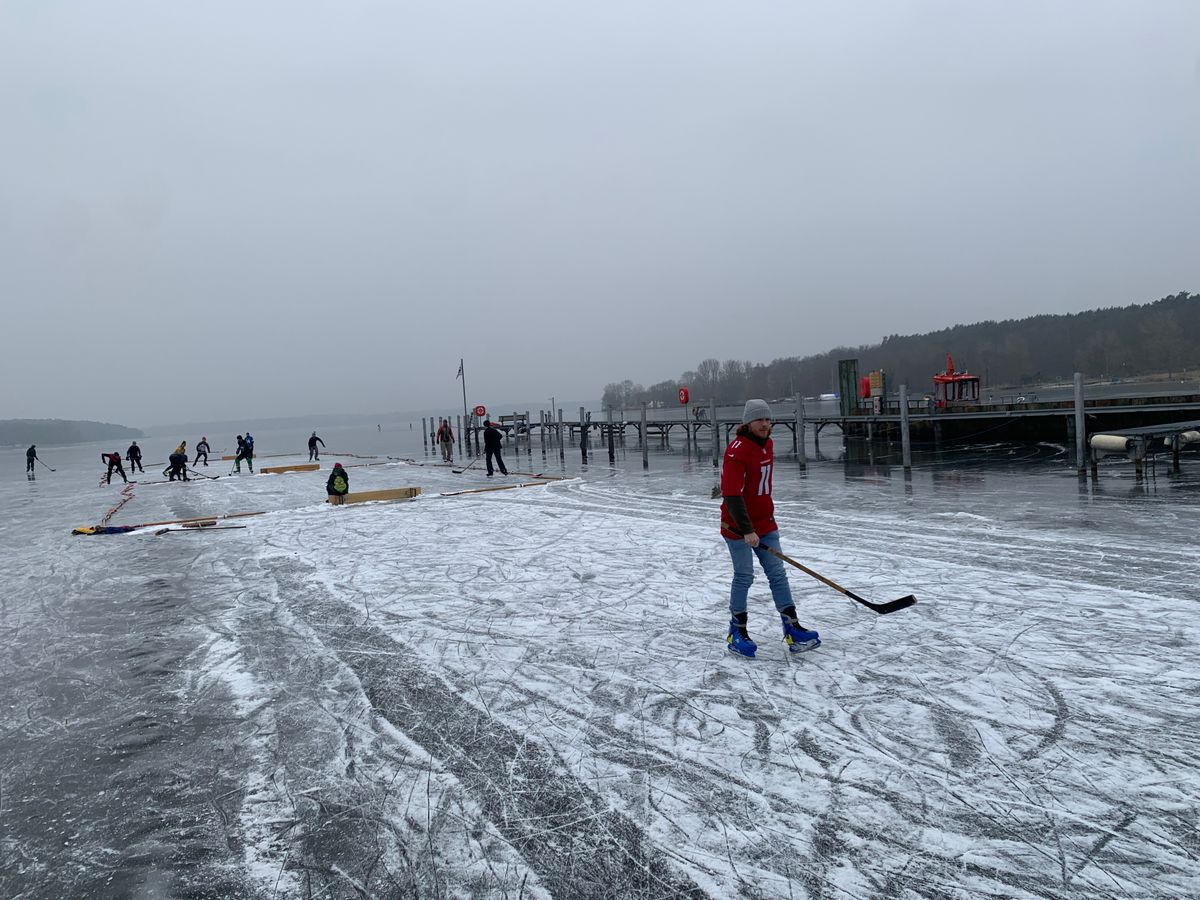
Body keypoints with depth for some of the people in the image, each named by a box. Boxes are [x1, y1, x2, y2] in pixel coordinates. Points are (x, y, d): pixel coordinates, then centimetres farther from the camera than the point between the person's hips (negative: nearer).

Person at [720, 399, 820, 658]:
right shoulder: (736, 451, -20)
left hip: (764, 522, 8)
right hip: (738, 526, -8)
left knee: (778, 573, 6)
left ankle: (792, 629, 11)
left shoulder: (768, 445, 7)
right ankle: (736, 632, 14)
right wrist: (747, 530, -31)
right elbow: (732, 496, -26)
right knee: (744, 576, -1)